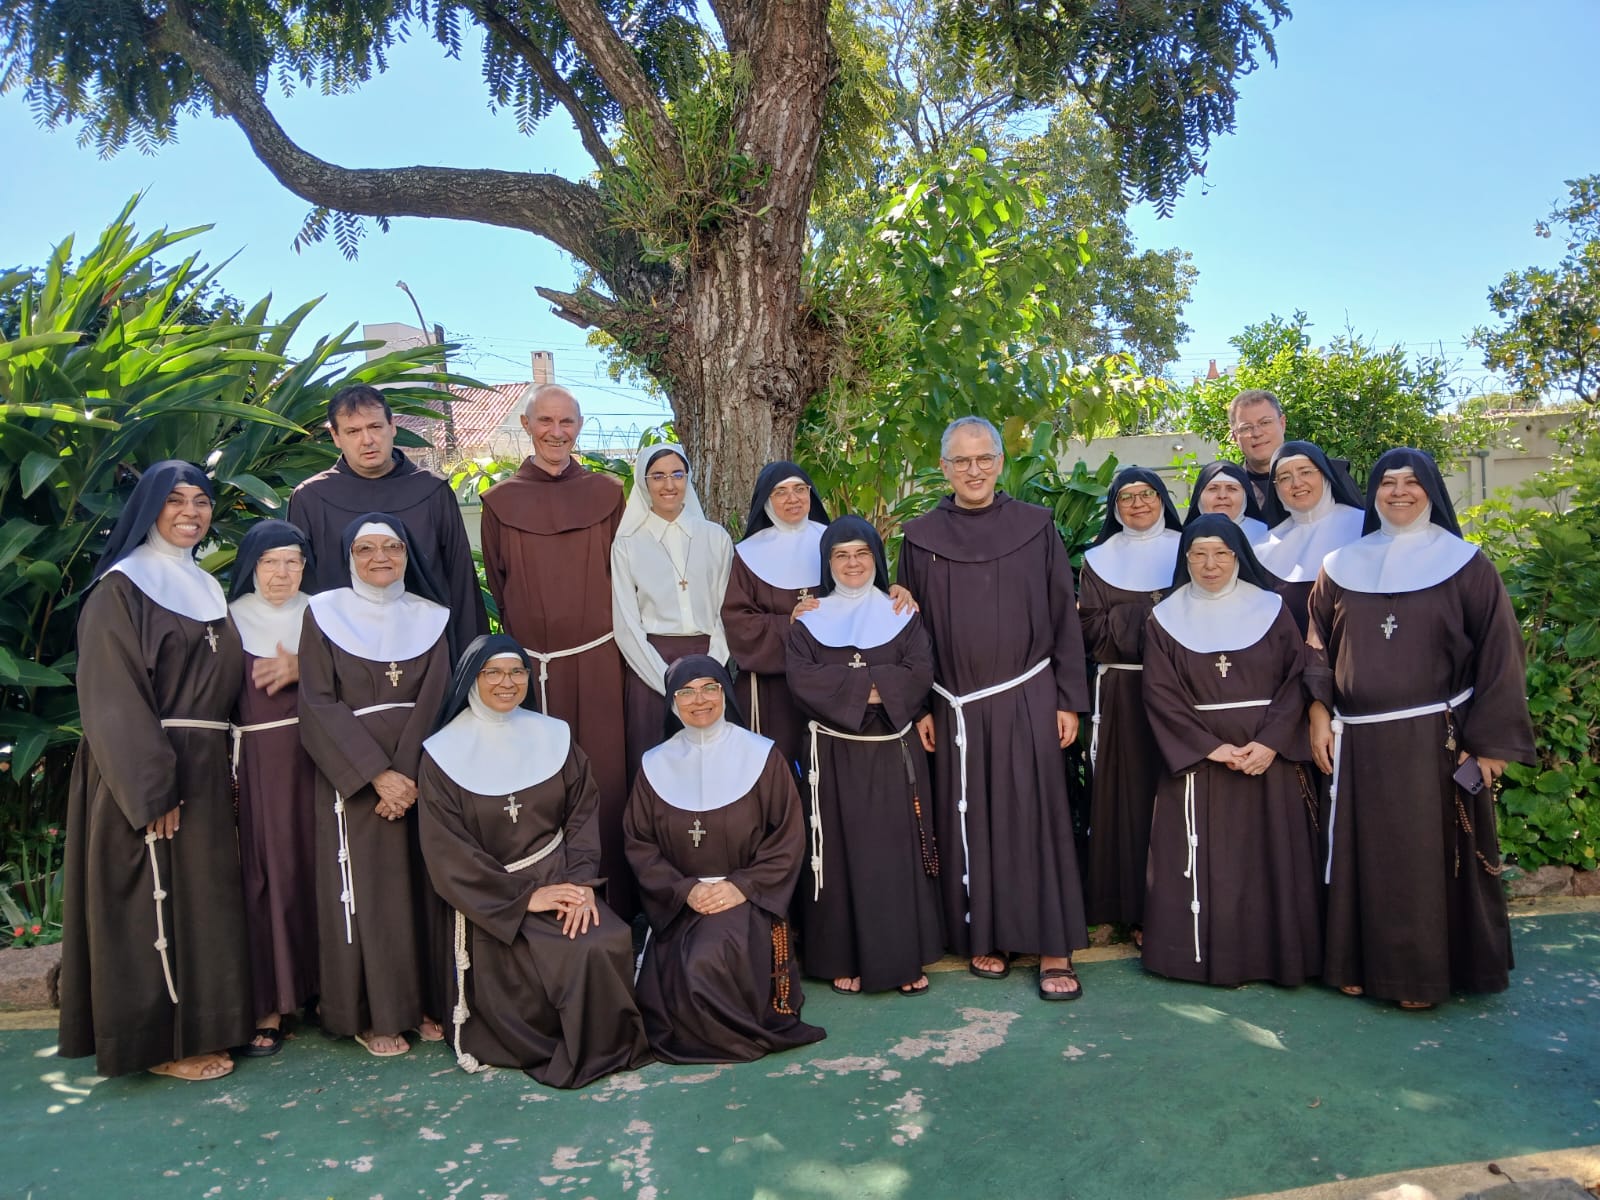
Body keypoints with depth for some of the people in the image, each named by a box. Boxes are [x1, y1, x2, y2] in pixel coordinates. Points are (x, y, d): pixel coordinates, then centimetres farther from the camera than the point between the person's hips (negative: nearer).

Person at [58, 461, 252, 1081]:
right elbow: (112, 697, -14)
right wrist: (152, 788, -20)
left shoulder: (206, 588, 15)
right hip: (145, 771, -7)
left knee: (202, 893, 11)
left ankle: (200, 1024, 22)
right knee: (154, 900, 0)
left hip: (203, 770, 7)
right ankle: (161, 1042, 10)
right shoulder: (121, 587, -8)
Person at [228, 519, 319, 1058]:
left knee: (318, 867, 4)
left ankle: (324, 984, 18)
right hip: (259, 760, -2)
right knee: (266, 873, -3)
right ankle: (270, 1003, 5)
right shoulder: (233, 619, 3)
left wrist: (301, 669, -10)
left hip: (318, 755, 2)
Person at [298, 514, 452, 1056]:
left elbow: (434, 702, 0)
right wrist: (377, 773, -16)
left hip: (420, 771, 3)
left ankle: (426, 1002, 17)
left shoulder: (430, 618, 8)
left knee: (422, 885, 5)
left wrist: (408, 773, -14)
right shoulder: (325, 613, 0)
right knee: (365, 891, 0)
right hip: (353, 778, -2)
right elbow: (318, 704, -7)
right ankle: (373, 1014, 11)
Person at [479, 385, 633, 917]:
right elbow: (498, 587, 9)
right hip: (531, 664, 0)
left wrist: (611, 636, 3)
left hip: (596, 660, 0)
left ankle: (613, 904, 13)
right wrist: (520, 642, 8)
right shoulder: (501, 500, 5)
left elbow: (620, 574, 9)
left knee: (605, 777, 2)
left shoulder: (605, 493, 5)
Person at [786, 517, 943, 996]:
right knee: (842, 853, 2)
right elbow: (802, 680, -8)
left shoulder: (902, 616, 8)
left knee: (897, 851, 3)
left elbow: (920, 675, -6)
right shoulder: (809, 621, 6)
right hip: (834, 755, 0)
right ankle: (843, 958, 12)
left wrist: (846, 683, -13)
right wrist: (875, 683, -13)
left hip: (894, 753, 1)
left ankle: (906, 957, 14)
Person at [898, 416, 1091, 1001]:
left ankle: (1054, 948, 8)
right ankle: (983, 936, 22)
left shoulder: (1036, 527, 1)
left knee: (1035, 815, 0)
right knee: (967, 819, 7)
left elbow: (1063, 617, 2)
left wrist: (1069, 699, -2)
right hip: (955, 706, 1)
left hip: (1027, 699, -1)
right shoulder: (921, 537, 3)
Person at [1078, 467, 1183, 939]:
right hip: (1122, 692, 0)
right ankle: (1135, 908, 9)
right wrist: (1148, 616, -13)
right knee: (1128, 791, 1)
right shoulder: (1099, 560, 9)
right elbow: (1091, 627, -1)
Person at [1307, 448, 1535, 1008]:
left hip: (1437, 739, -2)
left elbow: (1498, 653, -1)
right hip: (1357, 742, 3)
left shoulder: (1466, 564, 1)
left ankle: (1421, 972, 15)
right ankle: (1360, 963, 19)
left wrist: (1490, 741, -5)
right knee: (1362, 854, 7)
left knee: (1428, 855, 2)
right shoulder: (1341, 566, 9)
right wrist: (1320, 713, -2)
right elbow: (1318, 646, 9)